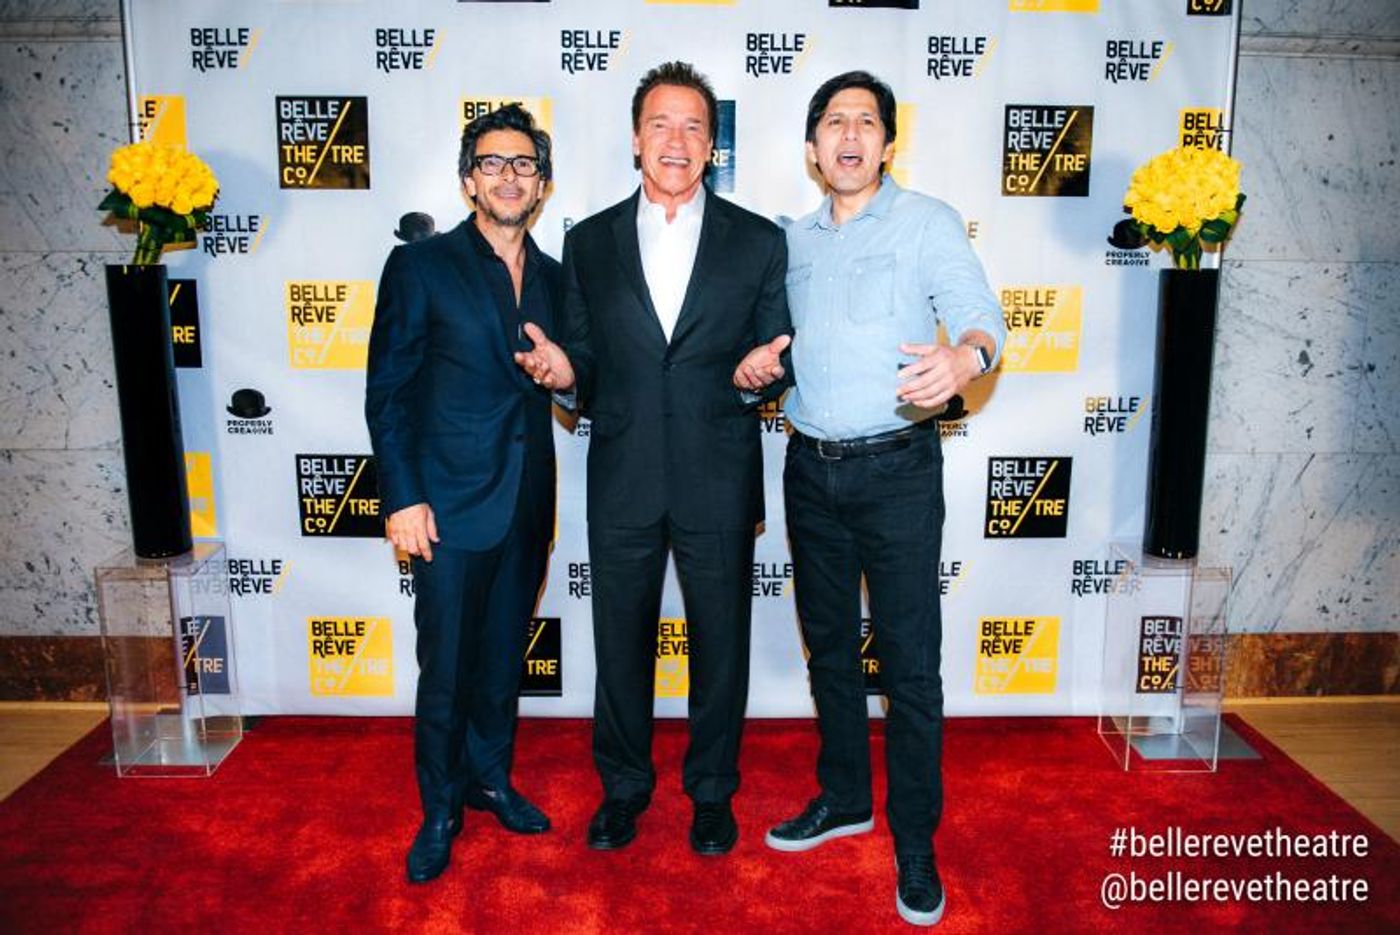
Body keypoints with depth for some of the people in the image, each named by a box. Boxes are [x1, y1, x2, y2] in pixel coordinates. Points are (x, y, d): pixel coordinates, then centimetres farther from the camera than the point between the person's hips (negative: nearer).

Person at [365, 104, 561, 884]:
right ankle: (441, 811, 24)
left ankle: (490, 776, 36)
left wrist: (560, 369, -3)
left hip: (528, 503, 5)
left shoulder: (554, 279, 10)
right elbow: (387, 393, -7)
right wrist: (402, 498, -12)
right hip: (451, 501, -4)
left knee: (504, 657, 16)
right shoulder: (421, 266, -3)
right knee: (446, 667, 4)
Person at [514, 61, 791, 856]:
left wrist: (765, 369, -17)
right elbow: (588, 369, 8)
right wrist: (564, 372, -13)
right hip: (622, 483, 1)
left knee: (721, 643, 11)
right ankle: (624, 786, 35)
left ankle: (713, 791, 34)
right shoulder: (589, 242, 6)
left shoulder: (759, 241, 2)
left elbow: (778, 358, 5)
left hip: (718, 483, -1)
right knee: (620, 642, 13)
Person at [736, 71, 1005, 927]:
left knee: (909, 657, -1)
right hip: (810, 468, 5)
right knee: (829, 643, 15)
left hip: (897, 470, -5)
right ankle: (844, 798, 33)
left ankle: (915, 840, 15)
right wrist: (764, 361, 5)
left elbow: (980, 311, -15)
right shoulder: (795, 239, 13)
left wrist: (966, 353, -36)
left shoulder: (928, 222, -2)